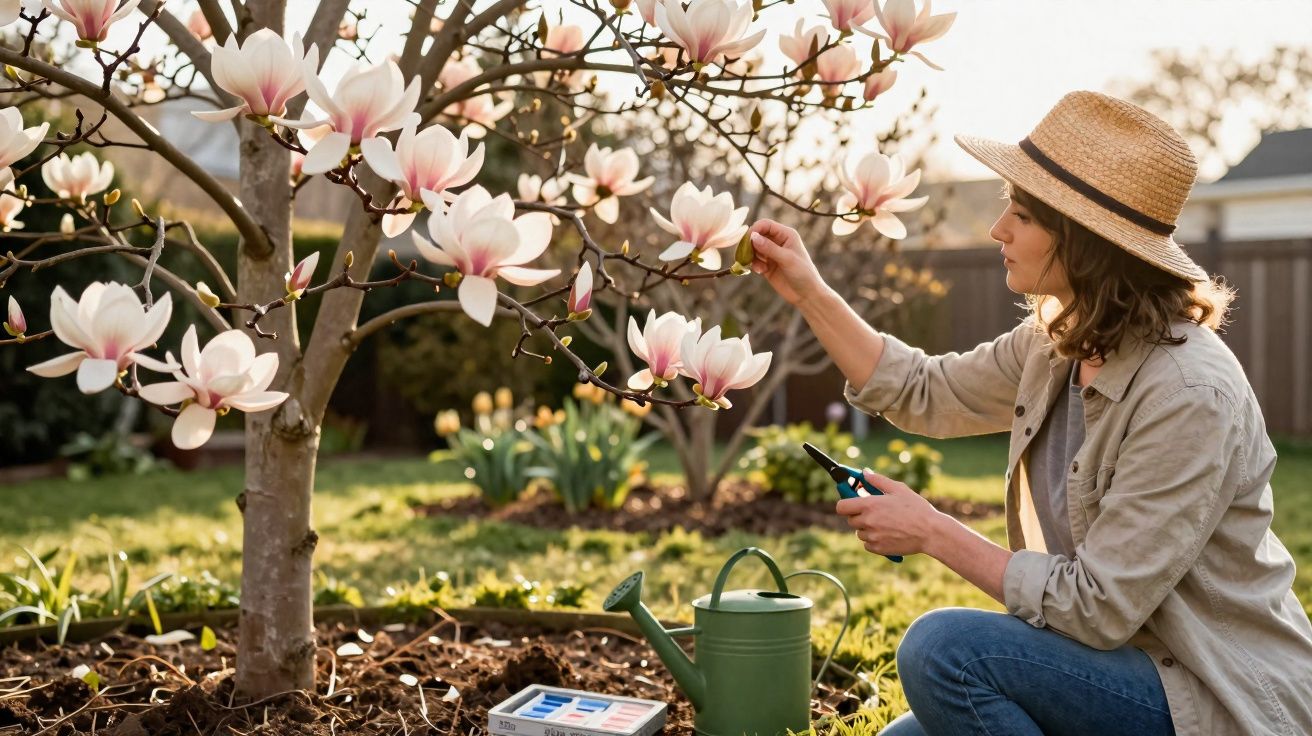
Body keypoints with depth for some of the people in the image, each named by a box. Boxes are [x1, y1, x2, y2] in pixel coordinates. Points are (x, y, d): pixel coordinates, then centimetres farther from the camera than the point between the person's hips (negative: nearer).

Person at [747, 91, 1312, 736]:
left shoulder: (1191, 396, -27)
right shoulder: (1056, 345, -1)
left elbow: (1095, 608, -25)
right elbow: (924, 394, 14)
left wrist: (931, 532, -18)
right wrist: (809, 293, 7)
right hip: (1122, 665, 8)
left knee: (944, 647, -25)